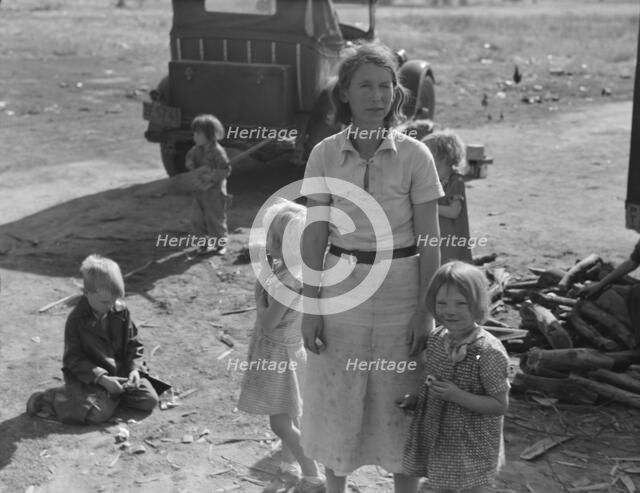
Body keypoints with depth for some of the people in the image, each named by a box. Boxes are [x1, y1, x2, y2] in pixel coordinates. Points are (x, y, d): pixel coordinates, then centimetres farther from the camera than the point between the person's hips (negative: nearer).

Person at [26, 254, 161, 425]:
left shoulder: (121, 312, -1)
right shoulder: (76, 319, -14)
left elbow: (133, 344, 7)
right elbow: (74, 359, -13)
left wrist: (134, 368, -12)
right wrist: (101, 378, -23)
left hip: (121, 371, 5)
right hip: (90, 376, -5)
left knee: (150, 400, -9)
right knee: (98, 413, -27)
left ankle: (111, 395, 12)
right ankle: (51, 399, -3)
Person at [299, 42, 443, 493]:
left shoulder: (415, 156, -9)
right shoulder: (324, 155, -4)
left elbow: (429, 242, -7)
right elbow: (314, 238, -2)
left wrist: (426, 312, -9)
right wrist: (311, 307, -4)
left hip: (401, 295, -1)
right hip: (342, 292, 2)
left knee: (400, 405, 11)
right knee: (337, 403, 13)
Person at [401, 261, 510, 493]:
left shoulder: (489, 351, -24)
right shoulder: (436, 339, -4)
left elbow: (500, 405, -20)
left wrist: (458, 396, -29)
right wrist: (414, 398, 0)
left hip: (471, 445, -6)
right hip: (437, 436, 6)